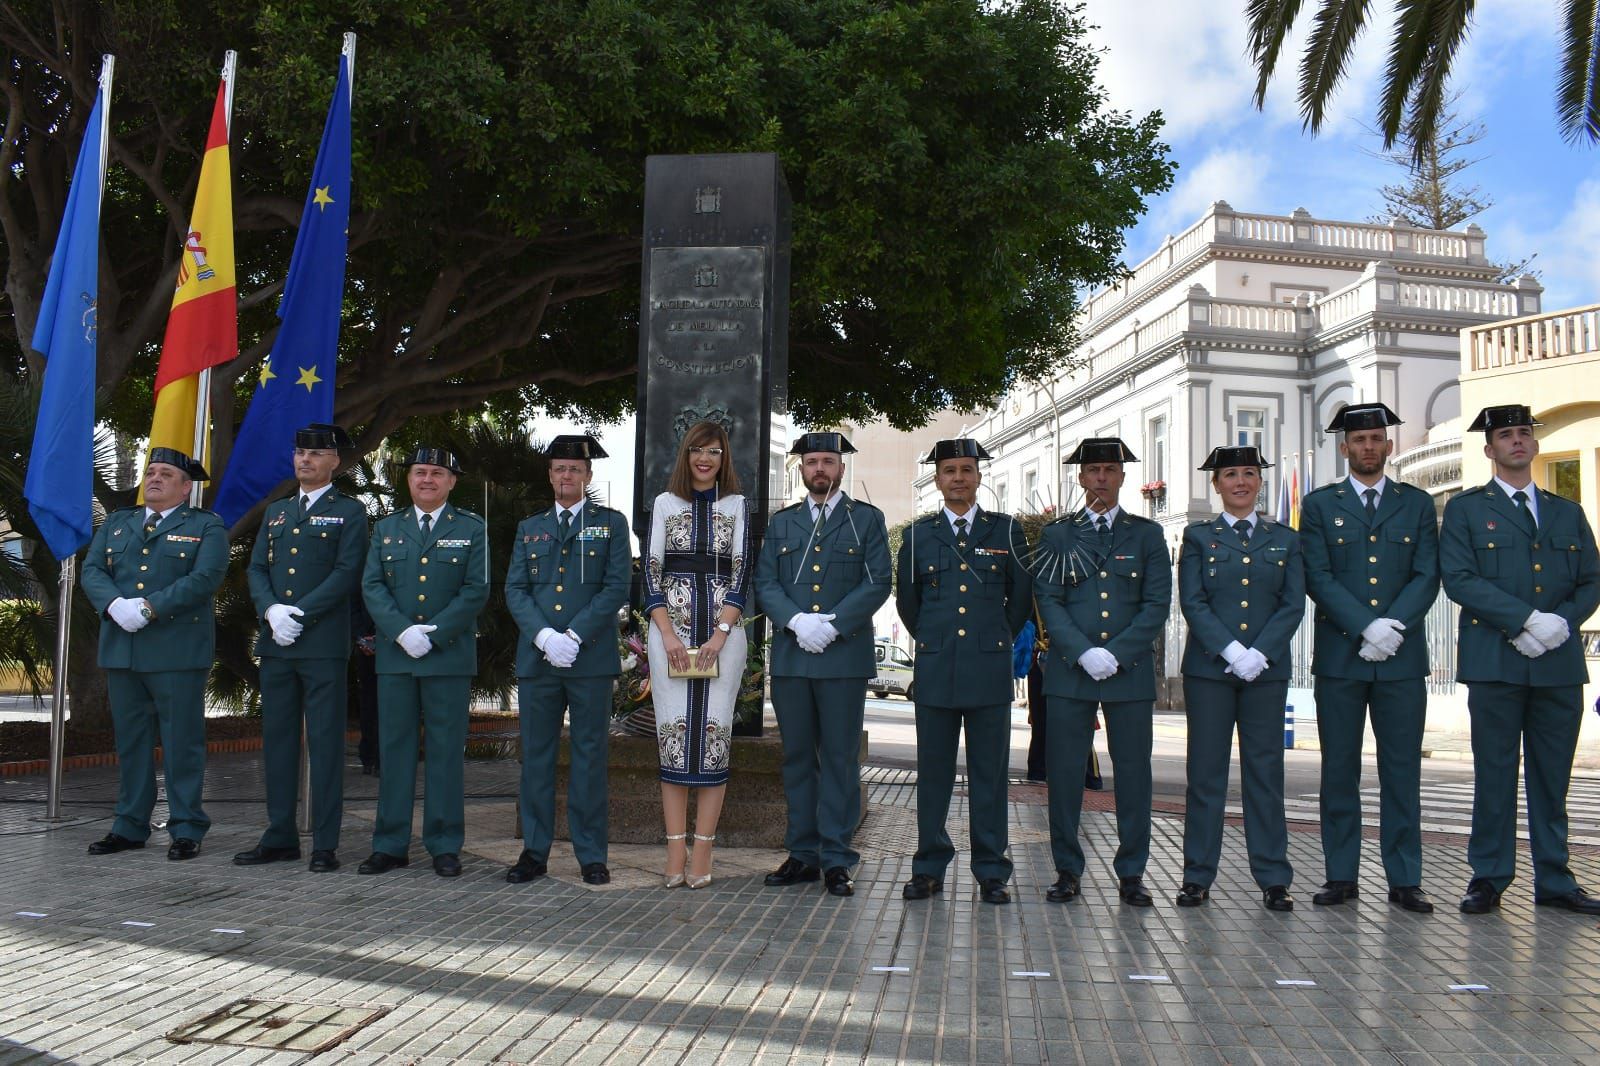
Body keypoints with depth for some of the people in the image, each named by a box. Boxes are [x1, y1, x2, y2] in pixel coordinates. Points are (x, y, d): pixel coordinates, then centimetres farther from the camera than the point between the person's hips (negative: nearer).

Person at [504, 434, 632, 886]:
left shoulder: (611, 523, 8)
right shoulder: (530, 528, 16)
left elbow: (617, 587, -3)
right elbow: (515, 590, 7)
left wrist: (574, 636, -12)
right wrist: (544, 636, -10)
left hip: (591, 658, -3)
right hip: (536, 658, 3)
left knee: (590, 756, 1)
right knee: (536, 755, 6)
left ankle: (591, 855, 8)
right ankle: (534, 851, 13)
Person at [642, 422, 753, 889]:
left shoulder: (736, 506, 9)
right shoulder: (664, 504, 10)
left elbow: (741, 573, 3)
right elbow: (651, 572, 5)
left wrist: (719, 635, -9)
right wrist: (669, 636, -6)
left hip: (723, 629, 0)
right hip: (670, 630, 0)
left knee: (714, 733, -3)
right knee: (673, 733, -2)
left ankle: (702, 853, 0)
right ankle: (675, 852, 2)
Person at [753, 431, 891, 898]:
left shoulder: (867, 519, 7)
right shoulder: (781, 522, 16)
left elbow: (877, 583, -2)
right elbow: (765, 583, 7)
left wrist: (832, 626, -13)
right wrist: (796, 622, -11)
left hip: (844, 657, -3)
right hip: (790, 656, 3)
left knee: (840, 758, -1)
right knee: (797, 757, 7)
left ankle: (836, 860, 5)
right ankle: (802, 855, 15)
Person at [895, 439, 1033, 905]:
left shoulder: (1006, 531, 7)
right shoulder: (919, 534, 9)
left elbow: (1023, 596, 13)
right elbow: (906, 598, 18)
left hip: (989, 669, -1)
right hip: (935, 670, 1)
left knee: (990, 773, 3)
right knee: (933, 772, 5)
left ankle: (991, 873, 11)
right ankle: (929, 868, 14)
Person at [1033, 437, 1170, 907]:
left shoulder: (1147, 534, 10)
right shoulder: (1057, 534, 9)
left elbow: (1157, 604, 2)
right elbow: (1048, 601, 1)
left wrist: (1116, 654, -10)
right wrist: (1084, 652, -13)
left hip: (1131, 670, 0)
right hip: (1069, 671, 0)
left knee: (1133, 772, 3)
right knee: (1064, 771, 0)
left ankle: (1131, 873, 13)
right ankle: (1067, 870, 11)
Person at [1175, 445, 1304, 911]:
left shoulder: (1285, 539, 11)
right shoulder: (1198, 536, 7)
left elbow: (1293, 605, 3)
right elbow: (1192, 602, -3)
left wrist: (1259, 654, -11)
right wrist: (1231, 651, -14)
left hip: (1267, 669, 1)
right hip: (1208, 668, -1)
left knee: (1266, 771, 4)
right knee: (1205, 772, 2)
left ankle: (1274, 879, 10)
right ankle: (1198, 876, 9)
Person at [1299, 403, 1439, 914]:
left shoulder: (1418, 504, 11)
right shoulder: (1319, 504, 6)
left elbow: (1426, 576, 2)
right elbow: (1318, 577, -4)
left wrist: (1392, 627, -13)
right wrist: (1367, 627, -15)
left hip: (1402, 659, 1)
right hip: (1339, 656, -1)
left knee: (1402, 770, 3)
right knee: (1339, 770, 4)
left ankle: (1405, 880, 10)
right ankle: (1341, 876, 11)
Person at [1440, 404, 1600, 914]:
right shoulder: (1465, 509, 6)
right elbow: (1459, 579, -7)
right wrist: (1528, 619, -16)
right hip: (1495, 661, -3)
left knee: (1552, 777, 8)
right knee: (1494, 775, 0)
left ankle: (1554, 880, 16)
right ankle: (1488, 878, 8)